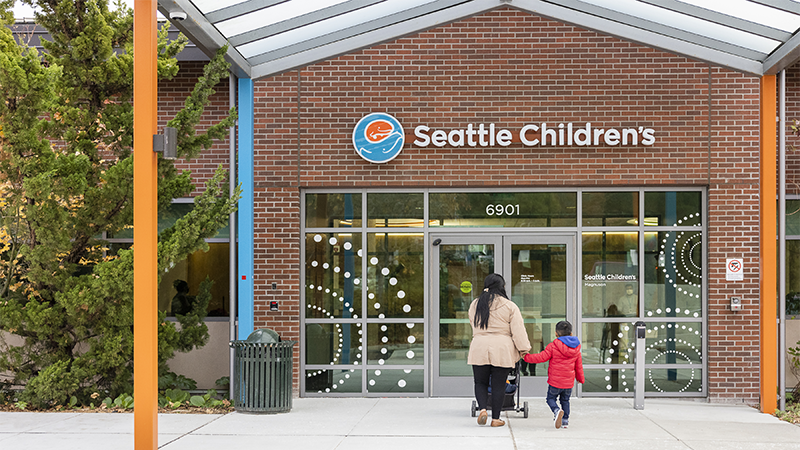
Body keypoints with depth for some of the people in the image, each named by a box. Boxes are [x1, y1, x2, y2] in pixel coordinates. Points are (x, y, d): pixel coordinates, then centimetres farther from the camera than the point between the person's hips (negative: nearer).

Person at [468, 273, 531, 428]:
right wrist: (524, 349, -3)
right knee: (498, 386, 6)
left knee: (480, 383, 14)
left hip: (479, 349, 2)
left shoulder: (474, 305, 8)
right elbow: (518, 330, -6)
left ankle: (482, 409, -7)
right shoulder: (510, 306, -3)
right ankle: (496, 418, 10)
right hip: (502, 351, -2)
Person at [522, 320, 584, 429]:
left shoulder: (553, 346, -12)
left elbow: (541, 357, -12)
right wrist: (580, 378, 27)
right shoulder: (576, 348, 5)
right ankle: (565, 420, 17)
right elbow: (578, 365, 13)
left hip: (555, 381, -4)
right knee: (565, 400, 21)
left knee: (551, 398, 9)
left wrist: (526, 357, -1)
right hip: (569, 382, 4)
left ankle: (557, 410, -19)